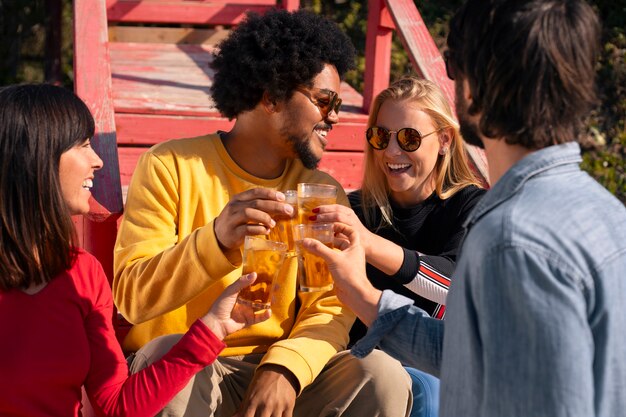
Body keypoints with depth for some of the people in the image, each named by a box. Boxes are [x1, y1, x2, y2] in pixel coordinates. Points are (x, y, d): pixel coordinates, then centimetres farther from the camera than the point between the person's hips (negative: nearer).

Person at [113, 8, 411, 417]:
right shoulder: (172, 166, -5)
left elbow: (330, 307, -4)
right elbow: (132, 295, -13)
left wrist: (285, 368, -25)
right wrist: (217, 240, -30)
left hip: (278, 371, 3)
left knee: (384, 378, -21)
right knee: (170, 354, -34)